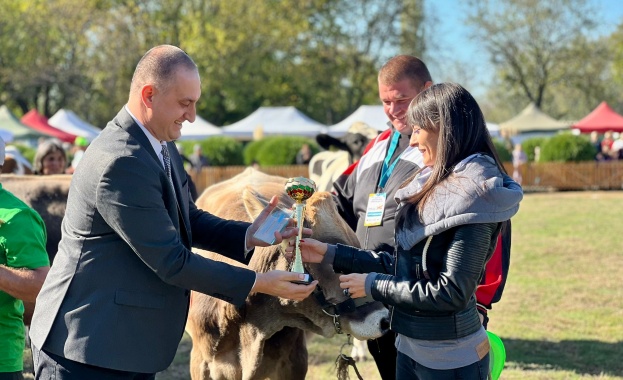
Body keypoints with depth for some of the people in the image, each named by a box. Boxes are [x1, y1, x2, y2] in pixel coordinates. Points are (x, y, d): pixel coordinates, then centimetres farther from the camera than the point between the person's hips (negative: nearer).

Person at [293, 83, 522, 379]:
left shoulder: (472, 198, -18)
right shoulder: (435, 185, 6)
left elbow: (452, 293, -22)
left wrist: (373, 286, -14)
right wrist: (332, 255, 8)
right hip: (409, 347, 8)